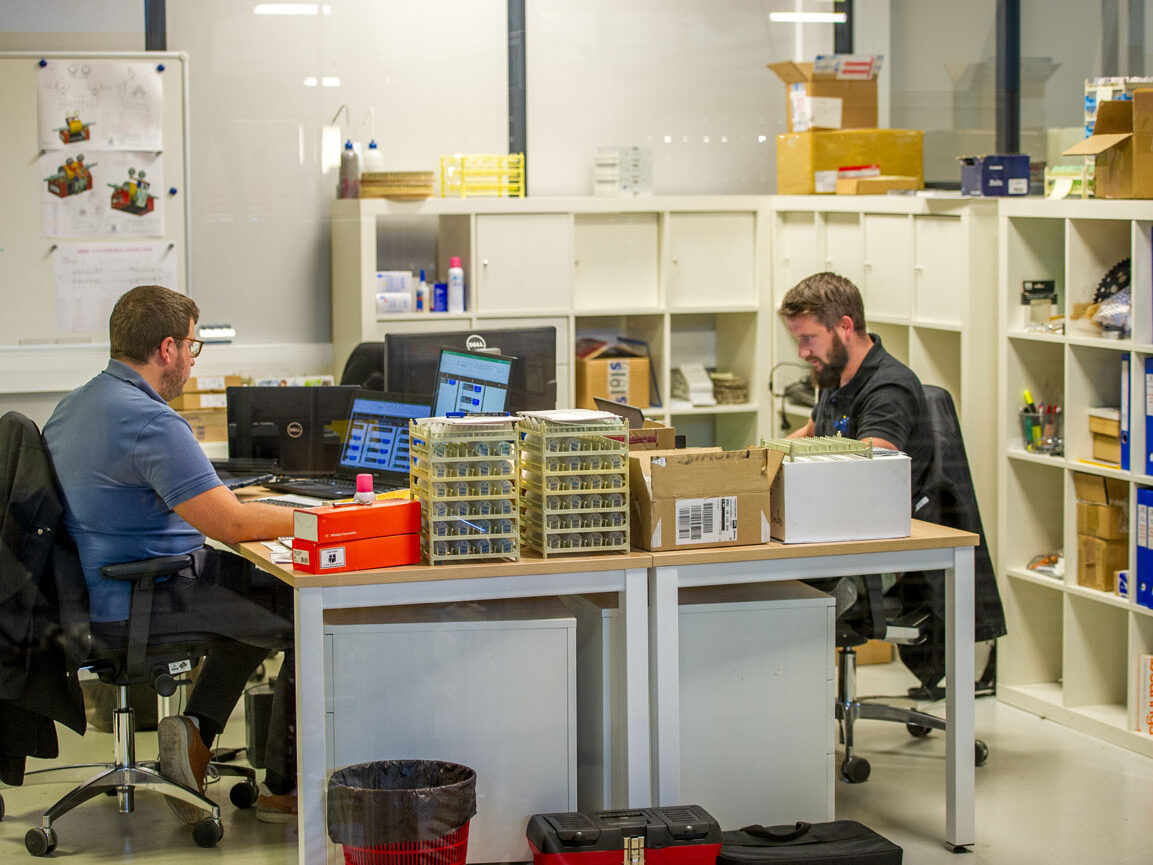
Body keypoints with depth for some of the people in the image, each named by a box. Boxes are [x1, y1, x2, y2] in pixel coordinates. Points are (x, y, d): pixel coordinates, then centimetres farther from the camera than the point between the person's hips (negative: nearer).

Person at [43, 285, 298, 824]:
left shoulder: (73, 407, 10)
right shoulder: (152, 424, -23)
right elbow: (231, 524, -27)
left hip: (91, 591, 11)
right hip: (141, 603, -11)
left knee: (267, 588, 23)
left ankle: (196, 728, 13)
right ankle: (283, 788, 4)